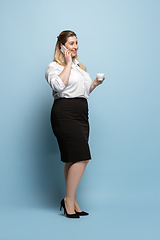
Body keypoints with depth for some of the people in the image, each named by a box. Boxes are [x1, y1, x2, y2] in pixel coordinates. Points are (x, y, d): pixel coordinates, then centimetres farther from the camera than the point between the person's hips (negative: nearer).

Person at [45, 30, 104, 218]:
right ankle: (69, 200, -3)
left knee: (73, 160, 8)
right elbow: (58, 85, -20)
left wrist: (94, 84, 13)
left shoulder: (79, 66, 24)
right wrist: (68, 64, -10)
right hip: (65, 114, -8)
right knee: (81, 157, -16)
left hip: (81, 114, 8)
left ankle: (71, 202, 15)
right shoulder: (54, 66, 0)